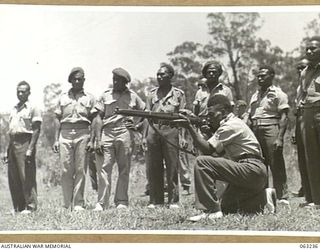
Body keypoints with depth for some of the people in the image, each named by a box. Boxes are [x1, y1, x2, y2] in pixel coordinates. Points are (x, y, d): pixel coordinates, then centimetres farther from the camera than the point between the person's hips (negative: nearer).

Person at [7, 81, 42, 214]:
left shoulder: (33, 108, -2)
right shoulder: (14, 109, 19)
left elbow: (36, 130, -9)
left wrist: (30, 149, -17)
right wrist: (8, 149, 15)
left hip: (25, 143, -7)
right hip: (13, 144, 7)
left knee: (27, 177, -6)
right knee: (13, 178, 7)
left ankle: (30, 206, -1)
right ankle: (18, 206, 14)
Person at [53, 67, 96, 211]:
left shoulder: (89, 98, 12)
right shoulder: (63, 98, 16)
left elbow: (94, 121, 7)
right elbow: (58, 119, 15)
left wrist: (92, 140, -3)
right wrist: (56, 139, 6)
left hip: (83, 134, -1)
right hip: (65, 134, 1)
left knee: (80, 170, -4)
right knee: (66, 170, -3)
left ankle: (78, 204, 0)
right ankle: (67, 204, 2)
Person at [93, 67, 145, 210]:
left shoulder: (132, 97, 11)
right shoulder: (105, 95, 9)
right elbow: (98, 117, 5)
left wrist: (138, 126, 5)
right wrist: (98, 139, -4)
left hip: (125, 133, 1)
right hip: (106, 133, 0)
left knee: (124, 170, 4)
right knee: (104, 168, -6)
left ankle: (122, 201, 11)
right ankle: (101, 203, -3)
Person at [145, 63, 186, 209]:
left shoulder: (178, 94, 9)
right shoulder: (152, 93, 16)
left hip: (170, 130, -2)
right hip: (153, 130, 3)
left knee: (172, 167, -2)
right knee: (153, 168, 3)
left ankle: (173, 201, 2)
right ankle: (155, 200, 9)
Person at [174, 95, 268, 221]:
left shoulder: (231, 125, -11)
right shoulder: (233, 124, 19)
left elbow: (207, 149, -16)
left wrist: (189, 127, -16)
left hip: (252, 170, -10)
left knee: (202, 162, -19)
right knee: (224, 207, 18)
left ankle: (211, 210, -20)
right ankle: (260, 200, 22)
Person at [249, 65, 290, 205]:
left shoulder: (278, 94, 3)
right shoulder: (255, 95, 22)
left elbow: (283, 117, -5)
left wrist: (280, 137, -16)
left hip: (271, 129, -6)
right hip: (256, 131, 6)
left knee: (276, 165, -8)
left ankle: (282, 197, -6)